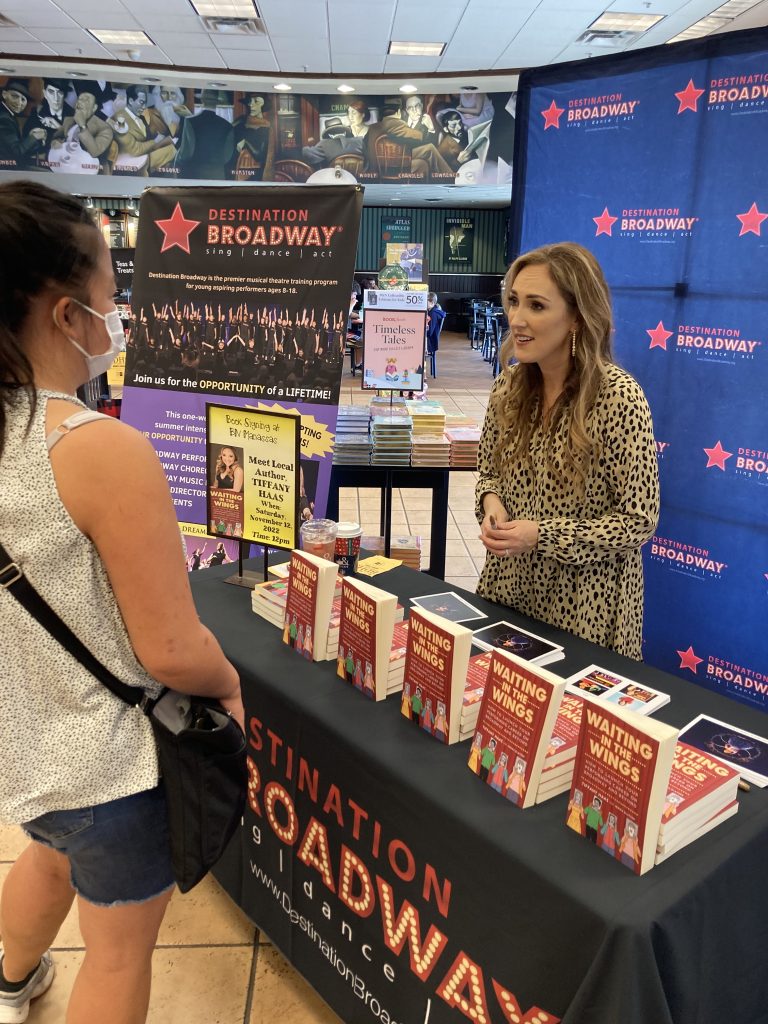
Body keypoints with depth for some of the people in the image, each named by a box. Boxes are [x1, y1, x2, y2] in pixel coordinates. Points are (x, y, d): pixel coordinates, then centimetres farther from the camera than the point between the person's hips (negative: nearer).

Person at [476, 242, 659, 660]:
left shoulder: (619, 396, -21)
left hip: (584, 603, -5)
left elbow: (639, 522, -16)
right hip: (508, 586, 5)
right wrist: (491, 502, -12)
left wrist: (542, 535, -24)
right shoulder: (508, 386, -4)